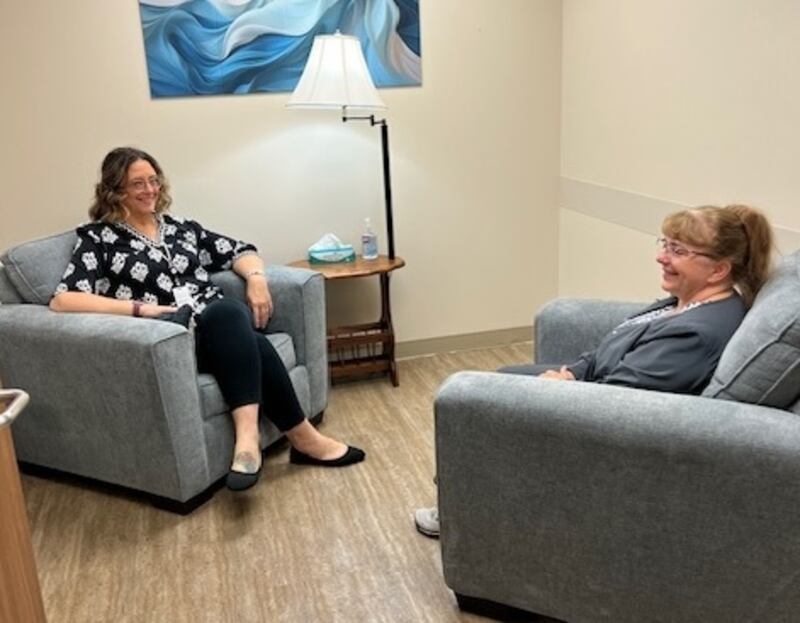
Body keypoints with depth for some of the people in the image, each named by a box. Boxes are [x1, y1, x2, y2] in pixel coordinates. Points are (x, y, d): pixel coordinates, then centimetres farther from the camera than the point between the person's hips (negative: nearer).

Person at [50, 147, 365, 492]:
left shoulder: (180, 227, 22)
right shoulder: (98, 239, 7)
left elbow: (240, 252, 22)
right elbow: (62, 299, -7)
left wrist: (256, 277, -2)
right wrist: (138, 308, -16)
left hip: (222, 325, 4)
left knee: (228, 312, -33)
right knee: (242, 337, -34)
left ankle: (248, 433, -43)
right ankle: (301, 436, -30)